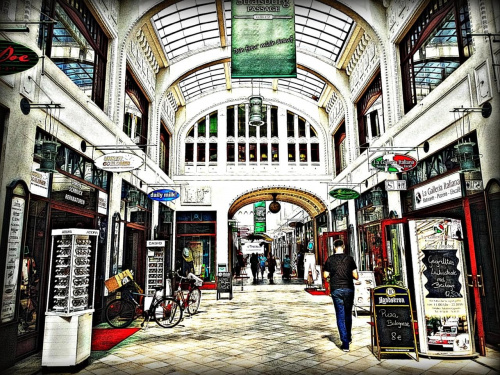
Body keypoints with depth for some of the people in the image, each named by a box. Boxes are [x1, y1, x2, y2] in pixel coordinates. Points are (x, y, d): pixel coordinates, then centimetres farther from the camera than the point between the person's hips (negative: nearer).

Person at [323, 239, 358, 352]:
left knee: (340, 316, 3)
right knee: (348, 314, 18)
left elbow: (325, 275, 1)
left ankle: (345, 343, -1)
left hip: (335, 289, -1)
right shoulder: (349, 258, -3)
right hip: (348, 289, 1)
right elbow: (356, 276, -3)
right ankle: (348, 337, 35)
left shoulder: (330, 259, -2)